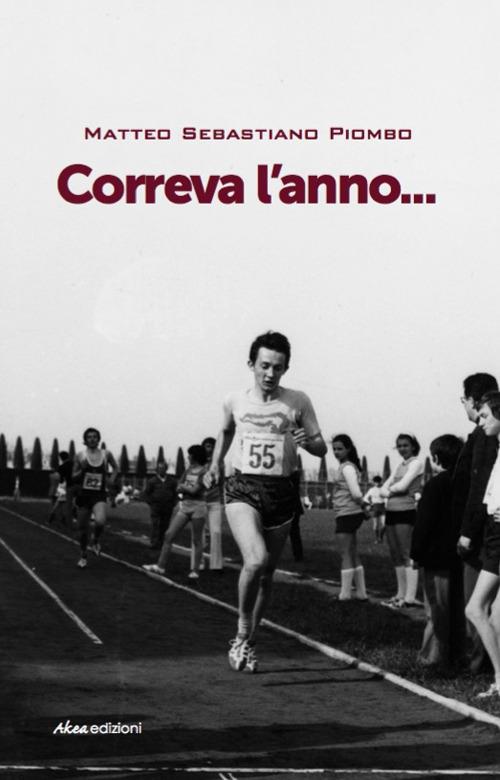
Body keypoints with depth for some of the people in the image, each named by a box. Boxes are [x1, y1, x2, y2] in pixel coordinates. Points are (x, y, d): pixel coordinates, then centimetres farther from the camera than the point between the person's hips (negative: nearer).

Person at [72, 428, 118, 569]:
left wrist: (112, 479, 3)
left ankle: (96, 541, 5)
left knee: (100, 521, -28)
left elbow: (115, 468, 20)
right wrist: (82, 469, -15)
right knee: (82, 527, 9)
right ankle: (83, 556, 31)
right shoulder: (80, 456, -2)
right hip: (83, 494, 1)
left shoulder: (106, 454, 0)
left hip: (99, 495, -1)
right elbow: (74, 478, 2)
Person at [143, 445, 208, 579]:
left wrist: (183, 486, 1)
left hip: (198, 506, -7)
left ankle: (195, 570, 7)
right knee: (169, 535, 0)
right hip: (183, 504, 7)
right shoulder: (188, 470, 13)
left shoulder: (204, 471, -8)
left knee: (197, 540, 0)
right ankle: (161, 566, 3)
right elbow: (178, 488, 12)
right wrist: (187, 489, -8)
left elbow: (195, 490, -14)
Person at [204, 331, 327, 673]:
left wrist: (306, 441, -16)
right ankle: (242, 635, -3)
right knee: (255, 560, -24)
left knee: (267, 571, 10)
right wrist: (216, 462, 16)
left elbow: (322, 449, 4)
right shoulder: (235, 401, 4)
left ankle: (249, 642, 30)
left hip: (281, 491, 1)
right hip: (242, 489, -1)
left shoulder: (298, 402, 0)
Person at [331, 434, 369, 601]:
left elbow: (356, 494, -20)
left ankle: (345, 594, -2)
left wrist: (362, 504, -3)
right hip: (350, 514, 10)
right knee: (353, 554, 13)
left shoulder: (347, 467, -13)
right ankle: (361, 593, 17)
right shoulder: (347, 467, 15)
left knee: (346, 554, -5)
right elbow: (356, 495, 19)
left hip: (347, 514, -10)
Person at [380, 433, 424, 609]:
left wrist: (391, 488, 6)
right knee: (395, 555, 9)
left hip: (406, 511, -8)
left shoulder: (416, 463, -3)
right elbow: (384, 488, 15)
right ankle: (401, 594, 16)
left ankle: (410, 597, -12)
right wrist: (390, 492, -6)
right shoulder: (399, 466, 20)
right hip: (391, 511, 8)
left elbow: (403, 486, -13)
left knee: (407, 554, -10)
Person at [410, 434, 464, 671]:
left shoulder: (434, 485, -13)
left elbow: (424, 523, -15)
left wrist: (416, 553, -8)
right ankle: (456, 655, 18)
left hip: (436, 556, -7)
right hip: (459, 554, 7)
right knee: (456, 609, 13)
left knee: (437, 608, -2)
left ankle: (434, 656, 1)